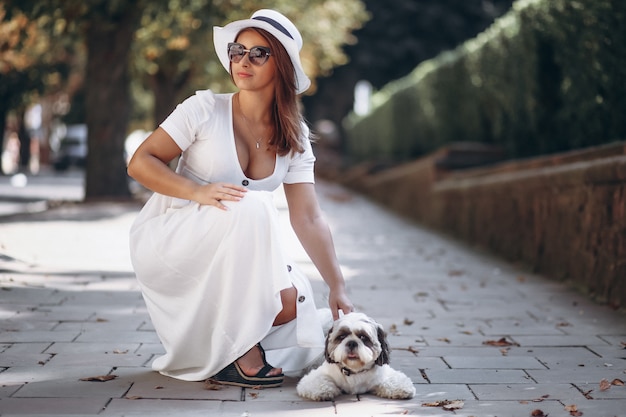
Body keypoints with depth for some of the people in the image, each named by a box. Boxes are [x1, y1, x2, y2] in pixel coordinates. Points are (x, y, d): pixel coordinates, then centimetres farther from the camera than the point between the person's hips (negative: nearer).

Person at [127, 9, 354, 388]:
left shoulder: (294, 138, 2)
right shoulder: (206, 109, -9)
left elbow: (309, 219, -3)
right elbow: (140, 163, -11)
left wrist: (338, 288, -12)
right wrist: (198, 191, -28)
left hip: (230, 258, 5)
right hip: (166, 243, -5)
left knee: (293, 304, -21)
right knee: (254, 206, -32)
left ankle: (201, 342, 8)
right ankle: (236, 348, -24)